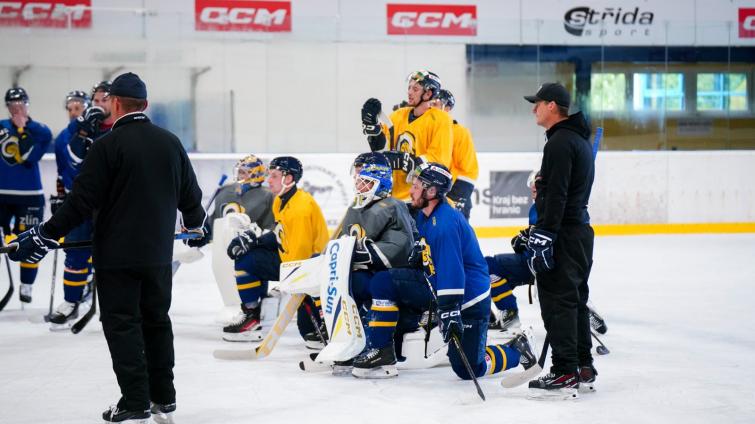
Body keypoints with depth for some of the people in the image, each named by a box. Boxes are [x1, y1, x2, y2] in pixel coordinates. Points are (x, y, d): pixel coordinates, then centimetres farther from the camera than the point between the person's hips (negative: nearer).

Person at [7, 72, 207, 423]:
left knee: (122, 324, 1)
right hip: (159, 253, 5)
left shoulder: (108, 145, -13)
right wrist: (198, 226, 34)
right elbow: (190, 196, 14)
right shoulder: (171, 143, 4)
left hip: (116, 255, -5)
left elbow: (81, 201, -16)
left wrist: (44, 236, -10)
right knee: (156, 321, 16)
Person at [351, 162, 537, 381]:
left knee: (468, 369, -7)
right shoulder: (425, 215, 3)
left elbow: (451, 270, -33)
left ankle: (517, 351, 19)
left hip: (467, 297, -9)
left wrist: (450, 310, -36)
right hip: (436, 284, 9)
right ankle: (380, 352, 0)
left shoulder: (445, 223, -27)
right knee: (383, 282, -5)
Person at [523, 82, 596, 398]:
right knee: (574, 299, 16)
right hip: (580, 230, 11)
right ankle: (583, 367, 21)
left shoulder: (560, 143, -16)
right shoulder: (579, 140, 17)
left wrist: (542, 237, -24)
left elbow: (556, 195, -23)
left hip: (563, 235, -11)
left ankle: (565, 373, -9)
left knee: (557, 301, -8)